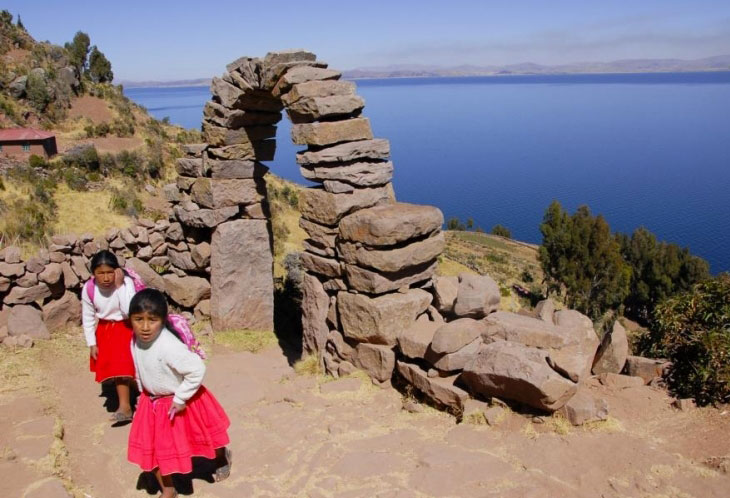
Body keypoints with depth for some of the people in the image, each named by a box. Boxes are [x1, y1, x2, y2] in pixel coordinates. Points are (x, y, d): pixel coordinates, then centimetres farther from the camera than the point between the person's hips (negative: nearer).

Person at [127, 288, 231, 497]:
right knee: (152, 449, 14)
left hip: (180, 402, -6)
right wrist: (143, 392, 11)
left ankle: (222, 456, 51)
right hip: (152, 402, 6)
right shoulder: (135, 341, -12)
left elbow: (197, 369, -35)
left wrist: (180, 399, -26)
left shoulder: (168, 346, -37)